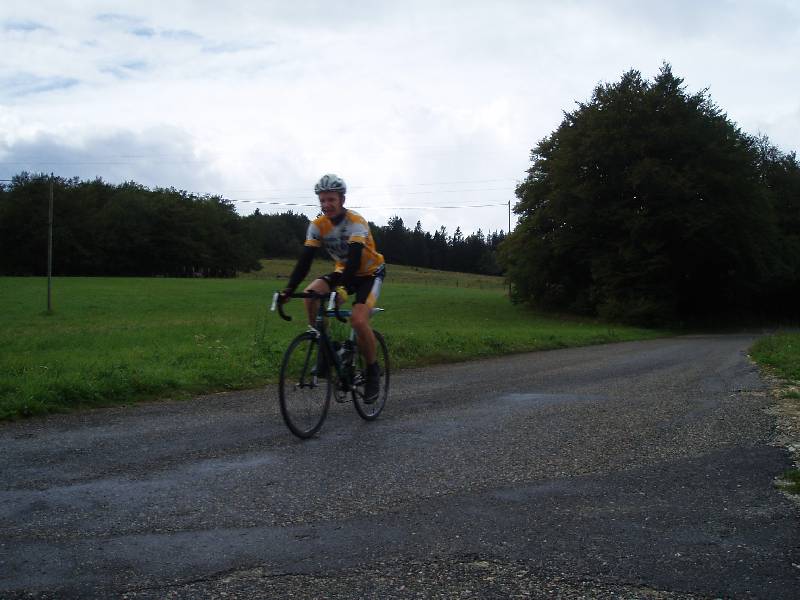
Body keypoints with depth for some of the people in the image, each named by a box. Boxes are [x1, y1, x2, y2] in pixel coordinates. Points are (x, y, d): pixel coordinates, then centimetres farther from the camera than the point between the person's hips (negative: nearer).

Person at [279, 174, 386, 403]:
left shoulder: (356, 222, -26)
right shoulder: (318, 225, -12)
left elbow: (355, 257, -39)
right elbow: (305, 259, -19)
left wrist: (343, 288, -54)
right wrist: (289, 289, -32)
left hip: (370, 272, -5)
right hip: (343, 271, 5)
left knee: (358, 320, -26)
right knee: (311, 294, -23)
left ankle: (373, 371, -4)